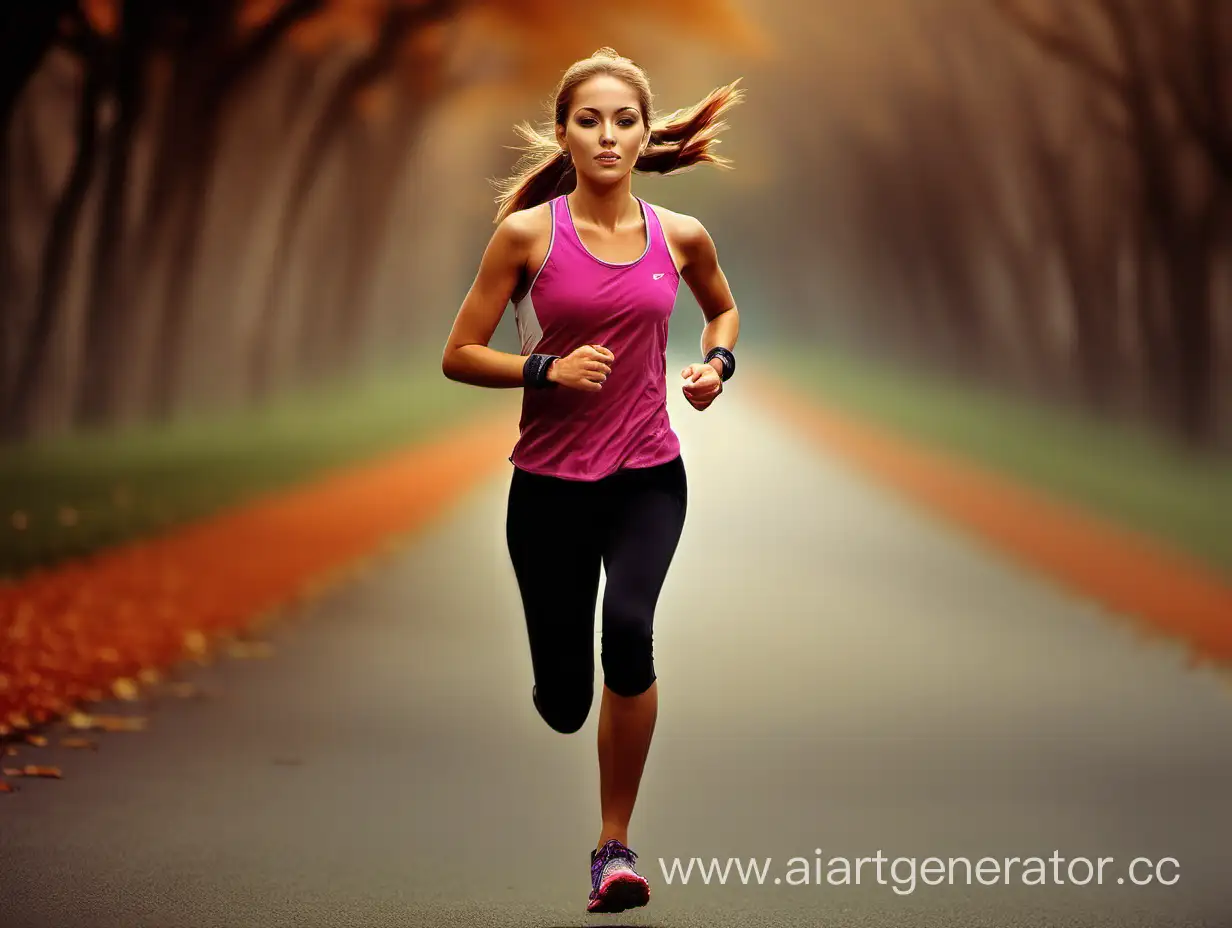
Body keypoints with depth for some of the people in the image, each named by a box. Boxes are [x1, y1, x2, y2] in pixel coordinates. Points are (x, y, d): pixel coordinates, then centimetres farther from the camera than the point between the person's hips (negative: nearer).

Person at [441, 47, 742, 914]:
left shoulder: (681, 237, 0)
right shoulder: (528, 233, -7)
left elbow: (724, 308, 22)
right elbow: (459, 355, -3)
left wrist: (718, 363, 1)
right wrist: (547, 370, -19)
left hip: (647, 476, 1)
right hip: (549, 482, 0)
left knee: (628, 629, -28)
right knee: (563, 702, 4)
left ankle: (615, 845, -13)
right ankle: (563, 677, 46)